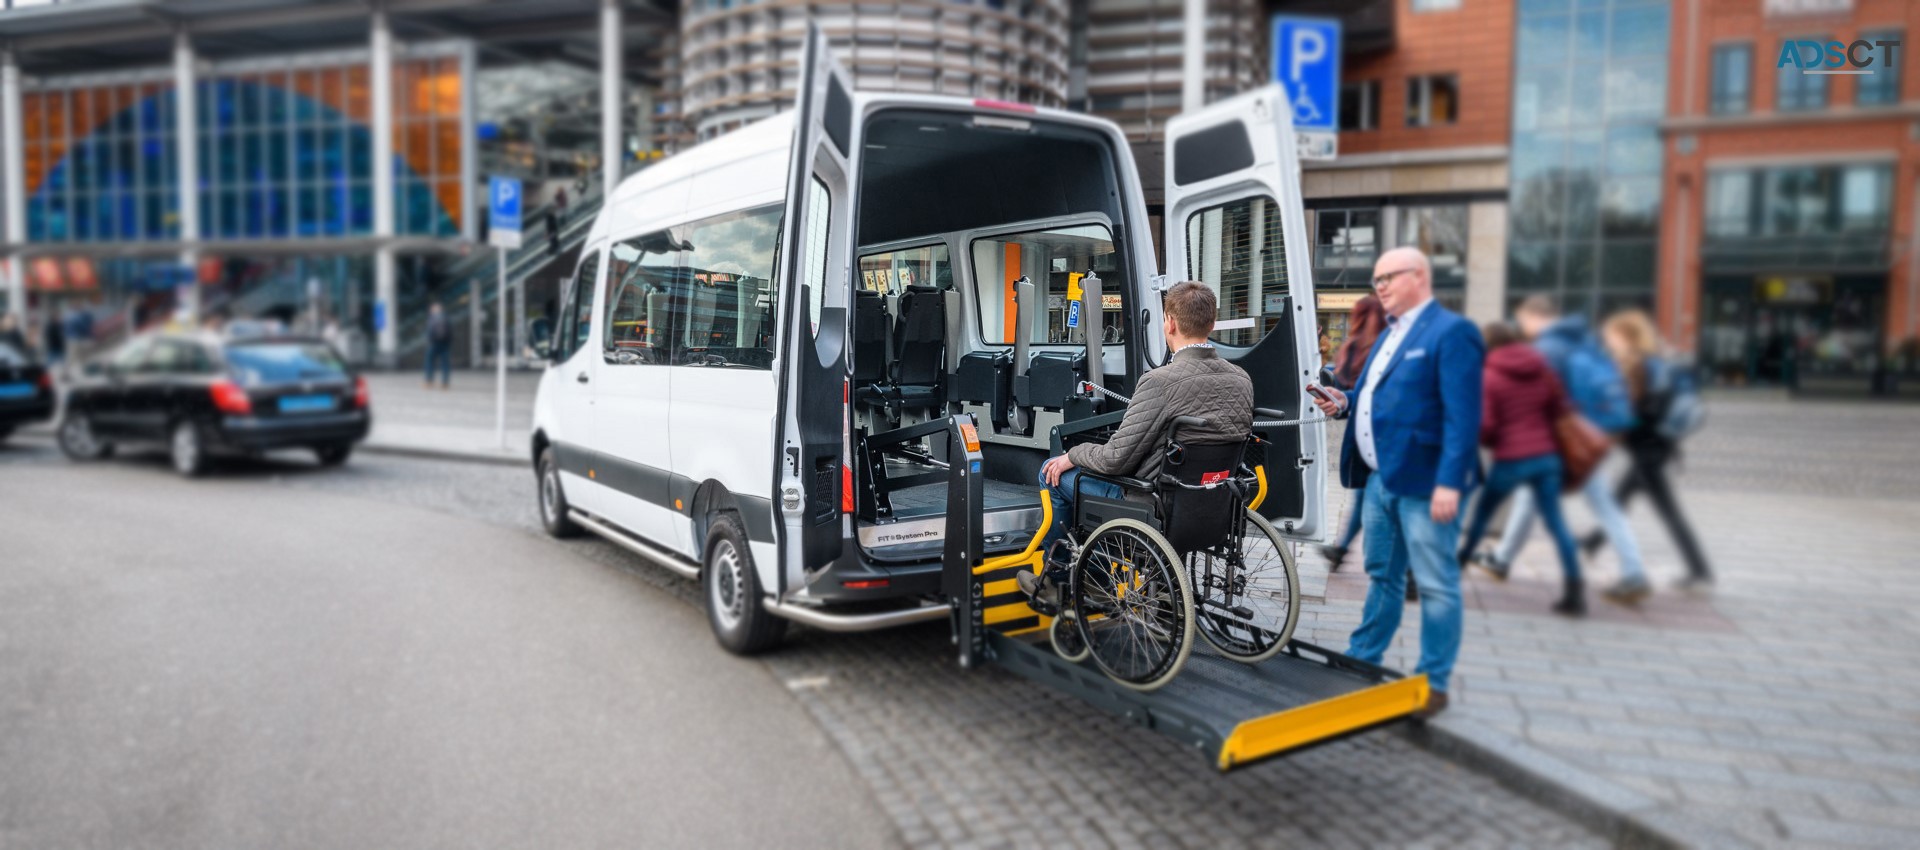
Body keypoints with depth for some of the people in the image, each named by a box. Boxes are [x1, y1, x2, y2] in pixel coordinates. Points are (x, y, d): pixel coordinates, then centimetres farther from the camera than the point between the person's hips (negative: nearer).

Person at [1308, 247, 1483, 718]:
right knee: (1382, 576, 18)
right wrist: (1346, 402, 6)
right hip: (1381, 478, 9)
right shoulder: (1390, 334, 18)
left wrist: (1450, 482, -24)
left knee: (1436, 584, 1)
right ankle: (1362, 661, 29)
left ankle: (1433, 684, 10)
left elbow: (1462, 415, -18)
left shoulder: (1451, 332, -10)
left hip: (1424, 480, -9)